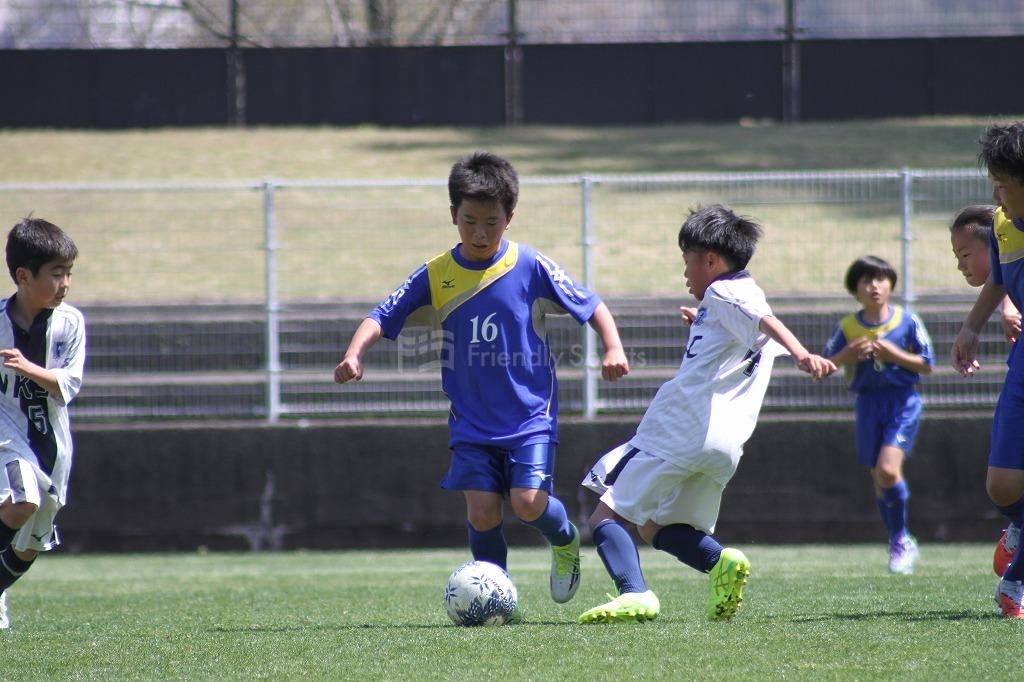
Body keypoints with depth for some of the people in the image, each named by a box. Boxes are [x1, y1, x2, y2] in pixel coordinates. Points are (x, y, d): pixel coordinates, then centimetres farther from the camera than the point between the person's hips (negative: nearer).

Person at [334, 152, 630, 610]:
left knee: (528, 502, -15)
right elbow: (382, 318, 0)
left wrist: (614, 348, -15)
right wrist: (354, 355, -19)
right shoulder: (436, 276, -1)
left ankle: (565, 542, 19)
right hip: (471, 422, 2)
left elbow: (591, 307, 1)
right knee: (481, 511, -7)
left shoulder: (531, 268, -6)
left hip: (531, 413, -2)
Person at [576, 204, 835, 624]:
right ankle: (721, 561, -7)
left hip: (680, 430, -9)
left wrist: (801, 354, -41)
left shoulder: (721, 294, -3)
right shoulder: (750, 295, 22)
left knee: (607, 517, -5)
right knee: (656, 526, 19)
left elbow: (765, 321, -24)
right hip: (727, 444, 9)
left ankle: (633, 593, -27)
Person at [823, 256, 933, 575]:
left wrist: (895, 355, -15)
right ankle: (900, 544, 21)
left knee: (888, 469, -21)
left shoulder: (907, 321, -4)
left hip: (903, 401, -3)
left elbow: (927, 366, 0)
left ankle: (901, 540, -5)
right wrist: (847, 355, -13)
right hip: (868, 402, 3)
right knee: (879, 479, 5)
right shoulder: (847, 327, 1)